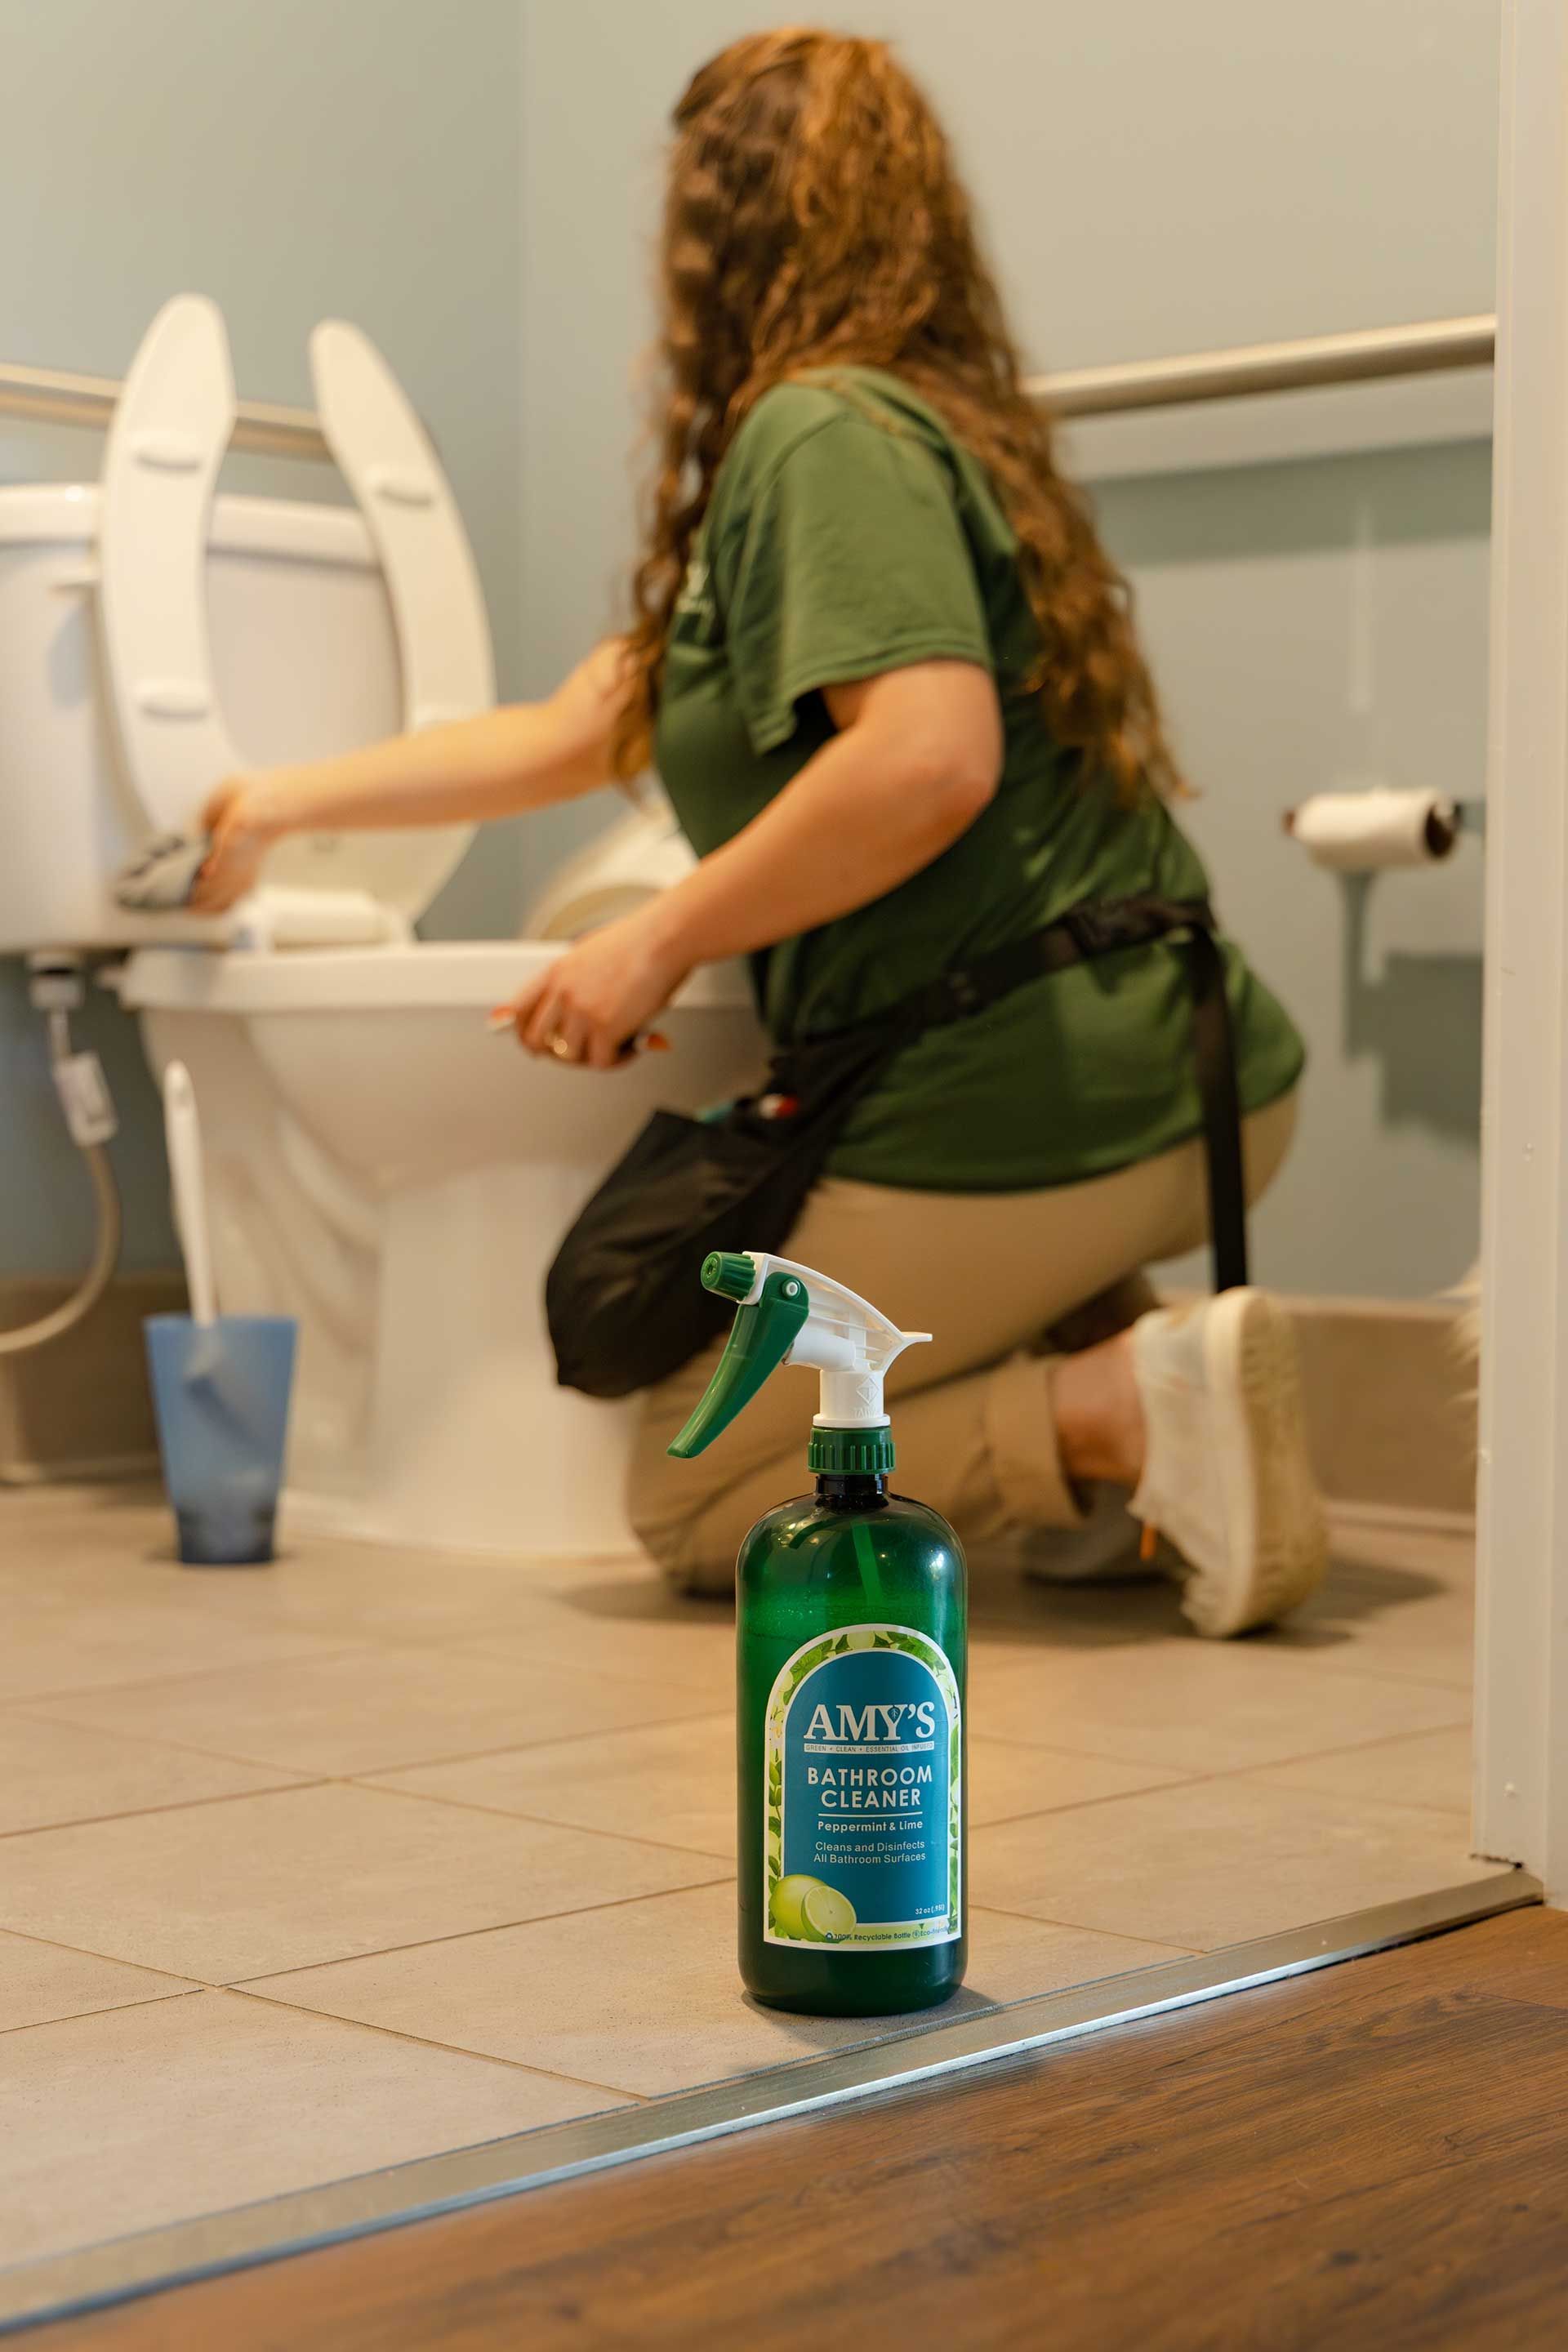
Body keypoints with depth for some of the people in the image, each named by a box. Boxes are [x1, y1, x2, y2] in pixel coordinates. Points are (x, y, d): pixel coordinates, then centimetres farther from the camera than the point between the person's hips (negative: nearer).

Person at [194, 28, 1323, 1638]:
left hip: (1027, 1113, -9)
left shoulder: (824, 431, -10)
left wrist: (661, 940, -15)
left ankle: (1126, 1410, -11)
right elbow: (570, 738, 24)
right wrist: (282, 805, 31)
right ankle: (1116, 1345, 12)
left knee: (691, 1503, 10)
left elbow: (929, 759, -27)